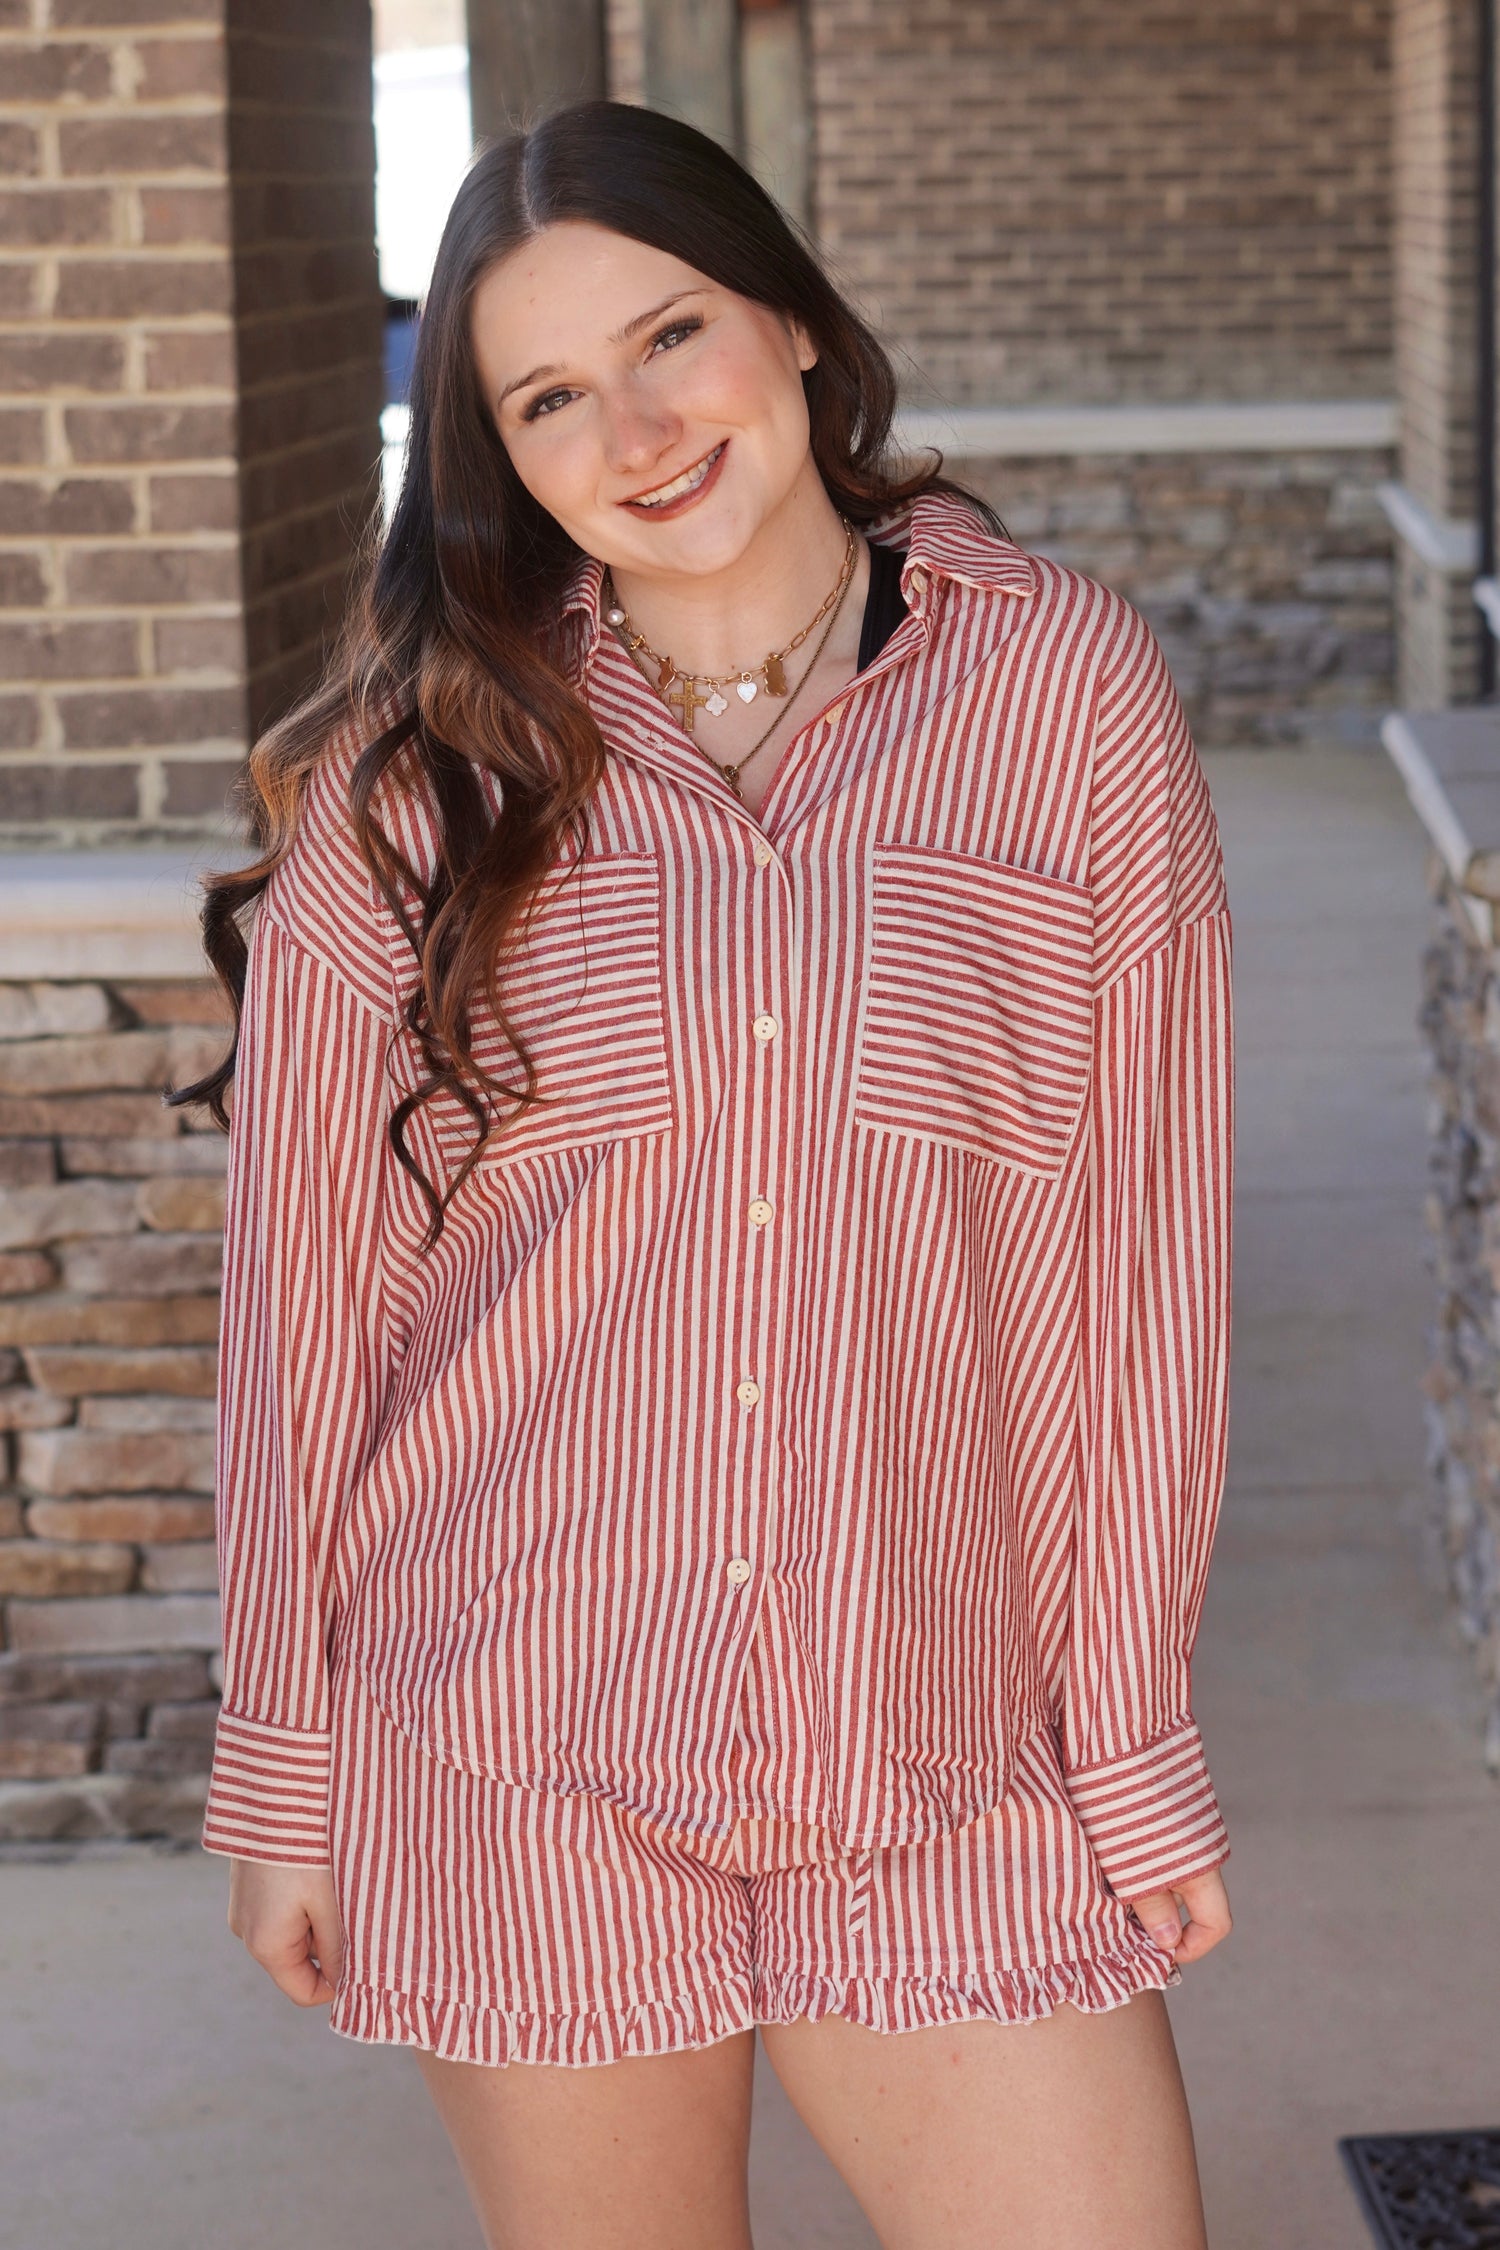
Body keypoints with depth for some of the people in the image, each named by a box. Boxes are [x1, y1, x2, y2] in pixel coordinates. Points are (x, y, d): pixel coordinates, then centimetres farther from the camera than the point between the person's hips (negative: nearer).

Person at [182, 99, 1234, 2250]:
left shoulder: (1066, 683, -2)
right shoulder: (423, 759, -1)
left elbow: (1147, 1242, 0)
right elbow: (306, 1270, 3)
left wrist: (1140, 1749, 1)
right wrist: (283, 1760, 4)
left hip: (950, 1796, 0)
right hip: (512, 1786, 1)